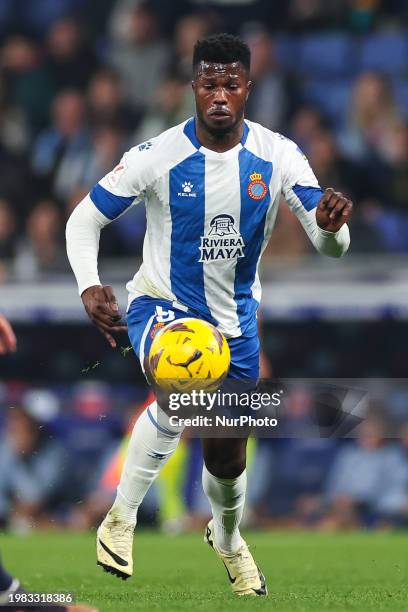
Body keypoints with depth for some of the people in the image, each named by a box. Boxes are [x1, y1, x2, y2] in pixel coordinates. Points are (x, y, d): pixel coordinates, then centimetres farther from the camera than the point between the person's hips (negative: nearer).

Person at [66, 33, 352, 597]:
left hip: (235, 318, 3)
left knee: (228, 456, 13)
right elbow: (83, 221, -8)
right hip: (162, 306, -3)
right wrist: (89, 287, -26)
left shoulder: (277, 157, -12)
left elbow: (330, 246, -14)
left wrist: (331, 225, -39)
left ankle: (228, 539, 49)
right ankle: (121, 518, -18)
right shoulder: (158, 157, -18)